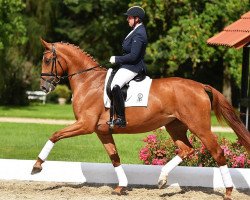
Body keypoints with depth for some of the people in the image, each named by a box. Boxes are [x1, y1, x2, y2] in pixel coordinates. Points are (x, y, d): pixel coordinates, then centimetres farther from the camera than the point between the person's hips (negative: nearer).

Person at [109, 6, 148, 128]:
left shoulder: (138, 35, -19)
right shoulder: (137, 31, 15)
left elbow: (133, 56, -24)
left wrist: (116, 59, -15)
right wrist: (117, 60, 13)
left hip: (132, 68, -12)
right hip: (127, 66, 12)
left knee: (115, 86, -33)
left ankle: (121, 119, -33)